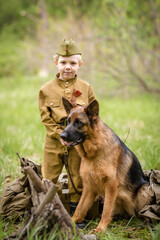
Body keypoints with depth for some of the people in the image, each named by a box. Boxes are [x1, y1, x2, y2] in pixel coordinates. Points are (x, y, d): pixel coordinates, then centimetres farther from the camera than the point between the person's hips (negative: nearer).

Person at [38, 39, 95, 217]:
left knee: (77, 181, 8)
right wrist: (61, 135, -12)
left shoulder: (86, 88, 2)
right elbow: (45, 117, -1)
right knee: (48, 180, 4)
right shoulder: (46, 89, 0)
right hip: (54, 142, 0)